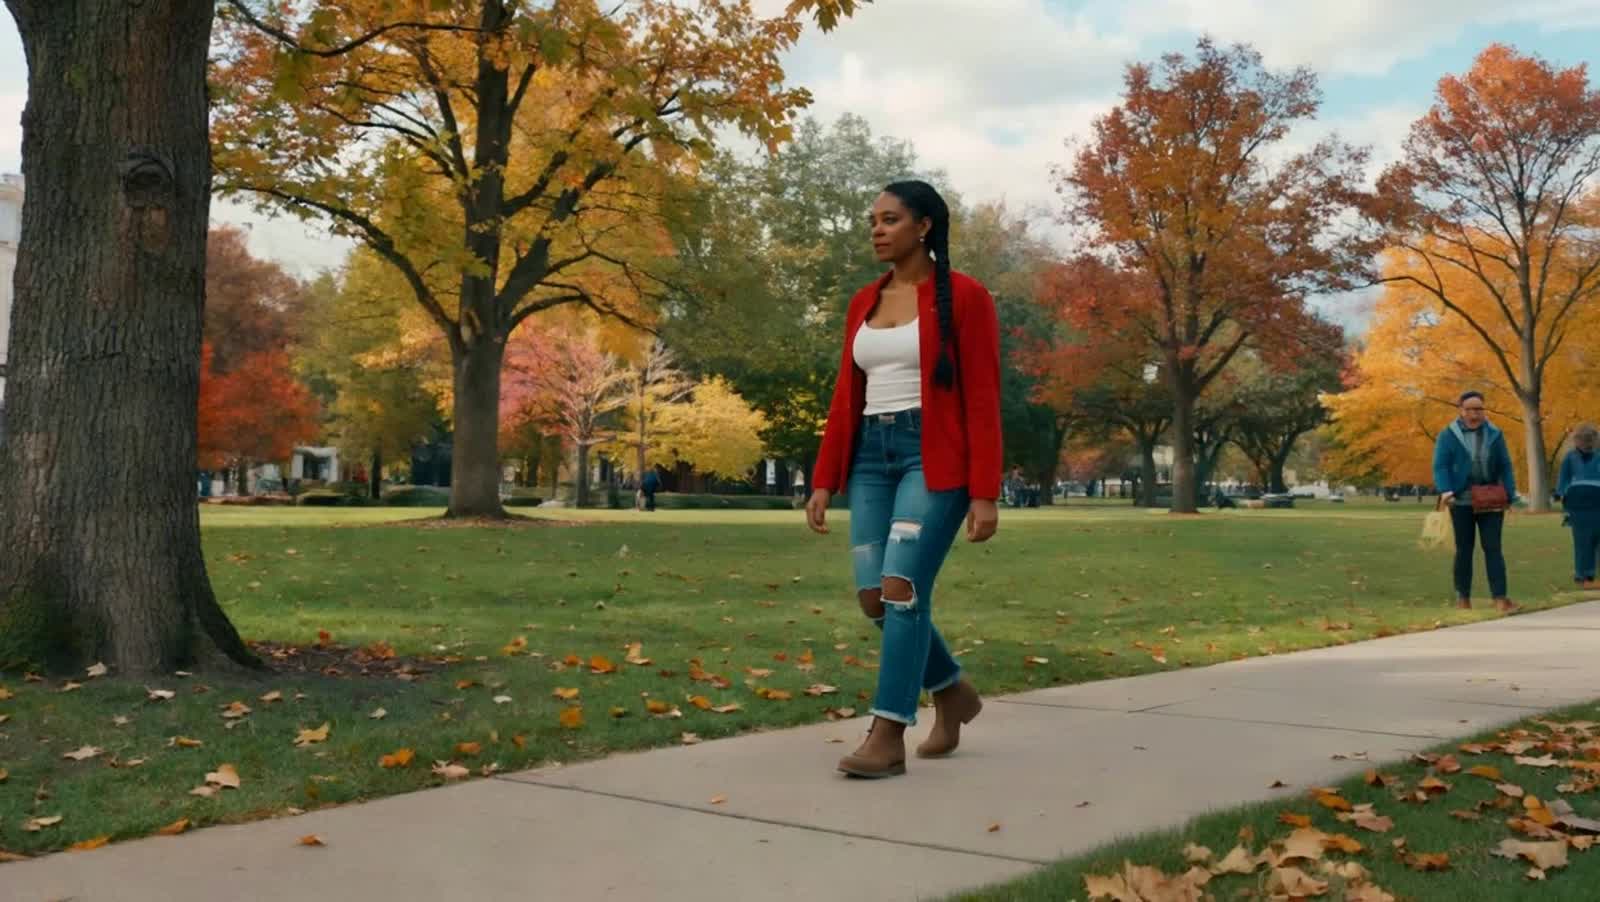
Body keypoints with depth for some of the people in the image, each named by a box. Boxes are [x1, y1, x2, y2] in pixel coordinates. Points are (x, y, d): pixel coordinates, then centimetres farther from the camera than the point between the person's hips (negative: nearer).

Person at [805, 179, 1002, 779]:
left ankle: (888, 737, -6)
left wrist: (985, 493, -13)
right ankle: (953, 693, 27)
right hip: (871, 456, 7)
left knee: (902, 589, -15)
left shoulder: (963, 297, -5)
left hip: (934, 456, -6)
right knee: (874, 597, 4)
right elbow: (845, 397, 13)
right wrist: (824, 480, 8)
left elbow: (982, 401, -8)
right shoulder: (864, 303, 13)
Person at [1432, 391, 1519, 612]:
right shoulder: (1448, 435, 0)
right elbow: (1440, 466, -6)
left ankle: (1500, 597, -7)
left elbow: (1505, 467, 7)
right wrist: (1445, 490, -22)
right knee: (1464, 549, 6)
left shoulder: (1494, 435, 6)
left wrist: (1510, 495, -3)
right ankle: (1463, 597, 15)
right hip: (1462, 502, -1)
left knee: (1493, 548, -4)